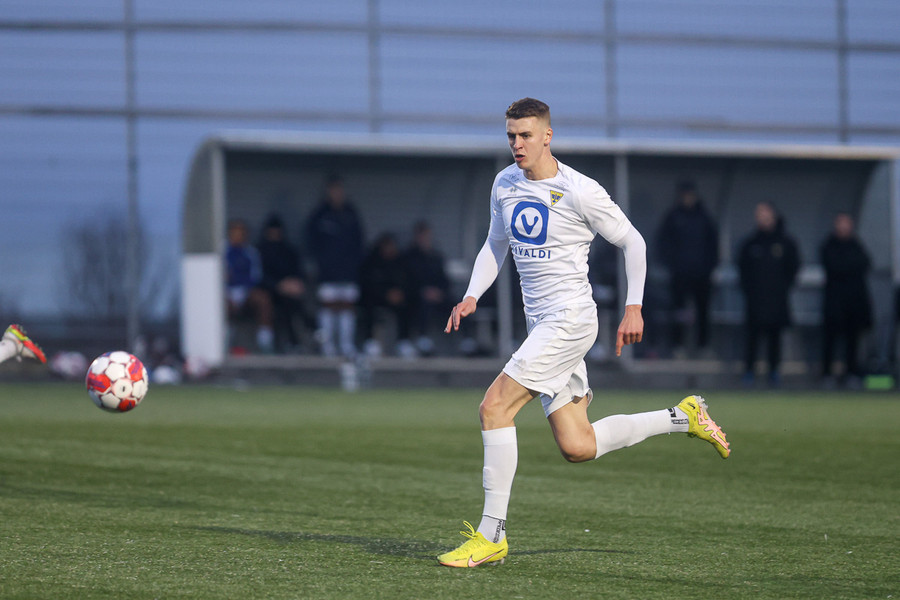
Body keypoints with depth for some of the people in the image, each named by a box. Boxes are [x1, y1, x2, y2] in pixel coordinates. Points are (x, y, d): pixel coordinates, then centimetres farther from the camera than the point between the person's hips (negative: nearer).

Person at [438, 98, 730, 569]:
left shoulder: (579, 191, -12)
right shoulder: (505, 184, 9)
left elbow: (632, 242, -2)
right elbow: (496, 245, 22)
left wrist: (633, 308, -4)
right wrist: (472, 295, 7)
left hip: (570, 318, -8)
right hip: (540, 324, 8)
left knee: (494, 406, -19)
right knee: (577, 447, 4)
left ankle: (491, 535, -14)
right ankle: (682, 416, 24)